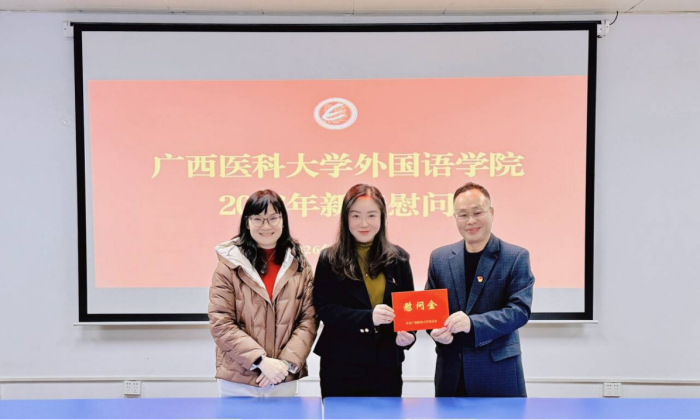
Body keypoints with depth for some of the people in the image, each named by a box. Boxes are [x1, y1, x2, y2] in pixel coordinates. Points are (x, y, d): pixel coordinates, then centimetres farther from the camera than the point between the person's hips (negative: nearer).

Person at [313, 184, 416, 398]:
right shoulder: (330, 259, -1)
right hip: (340, 365, -1)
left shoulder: (398, 258, 5)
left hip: (386, 364, 2)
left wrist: (408, 334, -13)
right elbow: (323, 307, -8)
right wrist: (368, 317, -22)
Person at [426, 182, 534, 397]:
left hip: (498, 371, -3)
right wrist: (435, 329, -12)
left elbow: (520, 310, -12)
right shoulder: (439, 257, 6)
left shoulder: (516, 257, -4)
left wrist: (472, 323, -25)